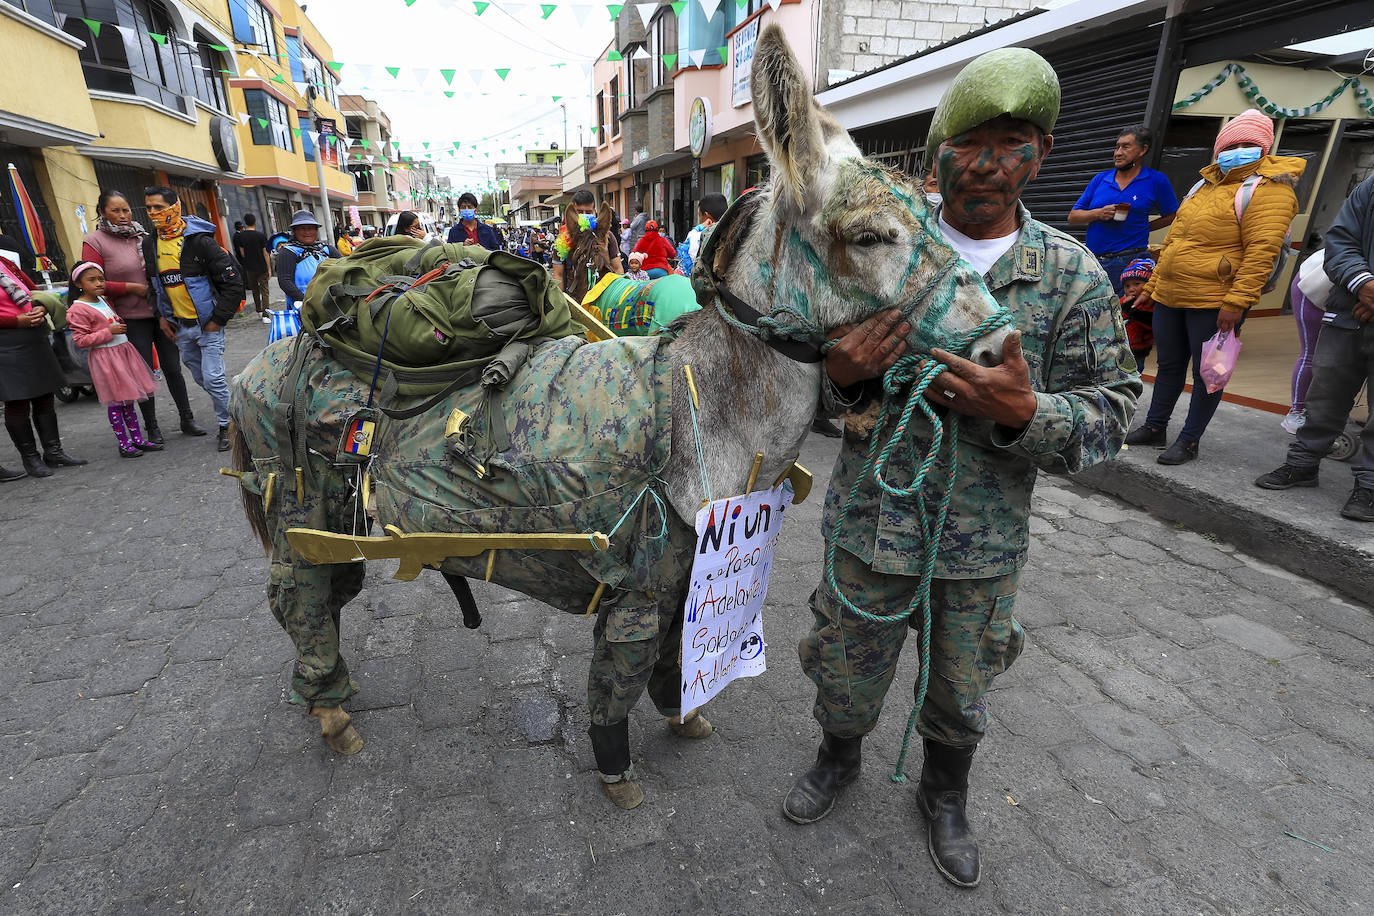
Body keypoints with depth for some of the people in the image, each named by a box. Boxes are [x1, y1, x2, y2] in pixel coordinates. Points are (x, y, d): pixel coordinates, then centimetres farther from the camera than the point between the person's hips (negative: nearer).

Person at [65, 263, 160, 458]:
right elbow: (80, 339, -16)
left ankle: (137, 439, 18)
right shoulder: (78, 309, -11)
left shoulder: (103, 300, 13)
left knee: (128, 399, 12)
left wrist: (120, 324, 13)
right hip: (104, 357, -8)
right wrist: (109, 332, -19)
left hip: (123, 351, 8)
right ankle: (124, 444, 4)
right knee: (115, 401, -3)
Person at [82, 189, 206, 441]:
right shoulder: (94, 242, -2)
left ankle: (187, 419, 15)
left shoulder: (142, 236, 11)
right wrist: (131, 287, -13)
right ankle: (151, 427, 13)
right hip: (132, 319, -3)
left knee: (173, 368, 6)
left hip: (161, 313, 4)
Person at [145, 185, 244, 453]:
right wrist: (162, 316, 11)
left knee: (213, 379, -8)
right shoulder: (150, 244, 8)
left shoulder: (199, 240, -13)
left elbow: (233, 281, -15)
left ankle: (227, 425, 7)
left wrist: (218, 320, -14)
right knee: (201, 378, 12)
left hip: (207, 325, -7)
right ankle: (230, 413, 30)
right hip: (180, 328, 7)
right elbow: (155, 284, 22)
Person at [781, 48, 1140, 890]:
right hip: (869, 524, 0)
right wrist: (839, 373, -25)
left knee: (961, 694, 23)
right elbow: (809, 369, 0)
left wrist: (1025, 413, -26)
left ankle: (945, 796, 54)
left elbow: (1113, 409, -5)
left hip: (983, 542, 1)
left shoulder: (1074, 275, -5)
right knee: (846, 672, 19)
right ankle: (840, 758, 53)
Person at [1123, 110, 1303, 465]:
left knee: (1206, 372, 2)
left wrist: (1236, 303, -24)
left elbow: (1261, 250, -16)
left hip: (1213, 303, -7)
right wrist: (1151, 288, 20)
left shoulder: (1267, 188, -6)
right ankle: (1154, 428, 26)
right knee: (1168, 365, 14)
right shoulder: (1206, 184, 19)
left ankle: (1189, 441, 11)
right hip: (1170, 298, 7)